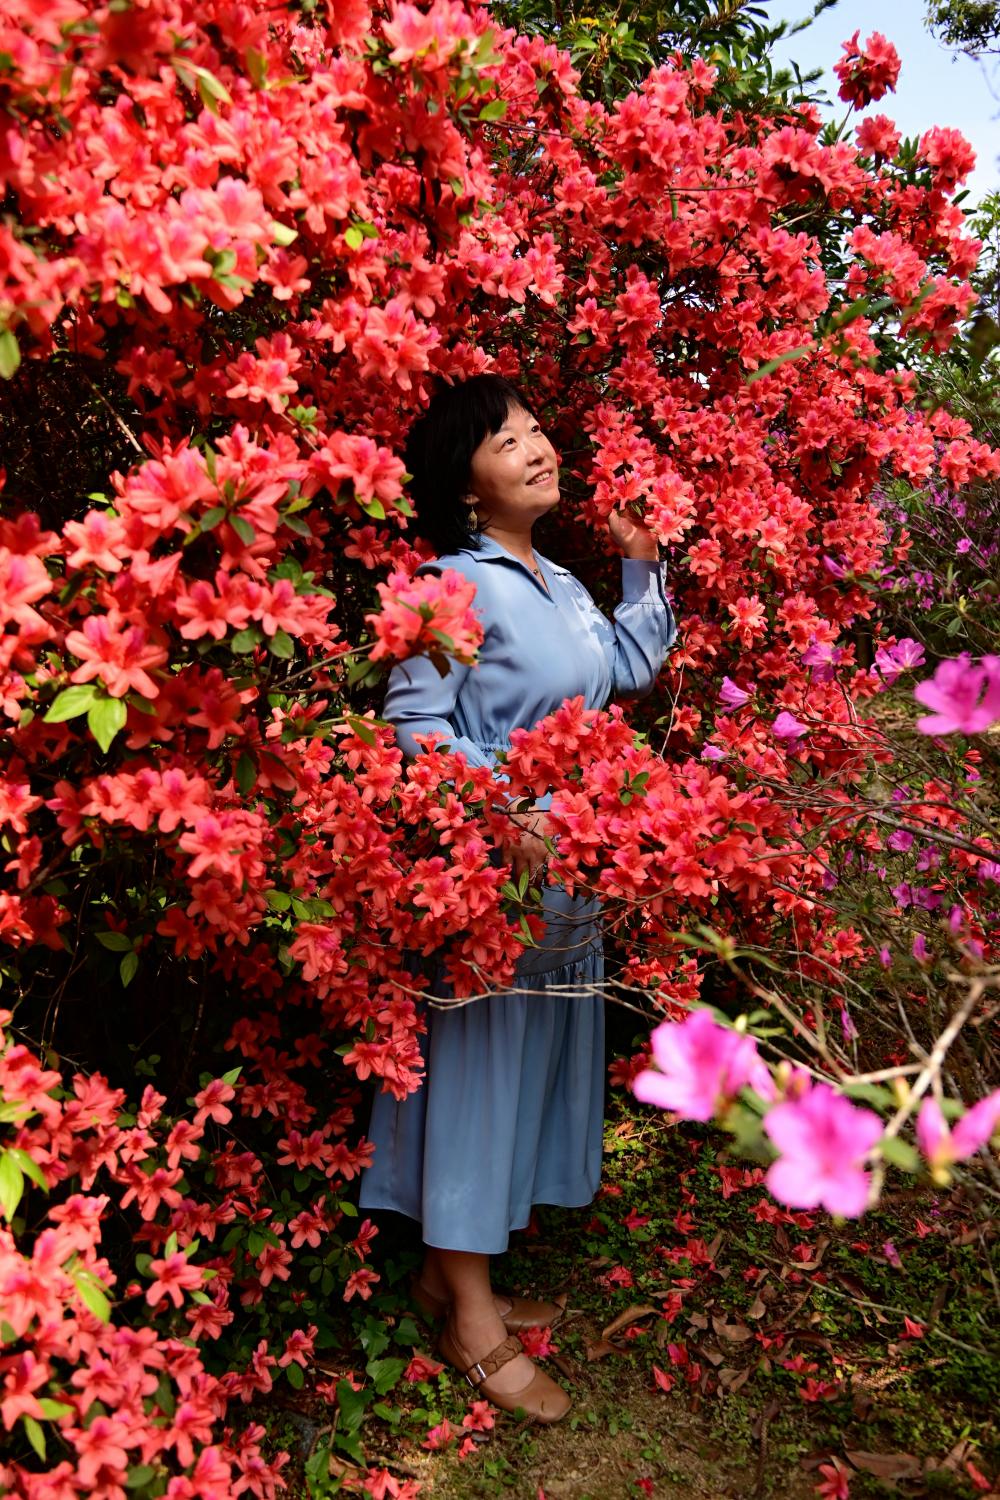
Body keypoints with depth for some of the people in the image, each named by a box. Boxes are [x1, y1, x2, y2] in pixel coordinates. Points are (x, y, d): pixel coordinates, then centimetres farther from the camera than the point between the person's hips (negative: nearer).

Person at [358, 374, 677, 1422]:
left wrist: (641, 561, 17)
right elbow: (416, 723, -18)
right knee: (477, 1060, 0)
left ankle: (447, 1271, 31)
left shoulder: (561, 586, 14)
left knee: (527, 1061, 14)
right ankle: (472, 1318, 14)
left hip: (562, 868, 9)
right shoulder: (453, 586, -13)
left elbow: (631, 666, 22)